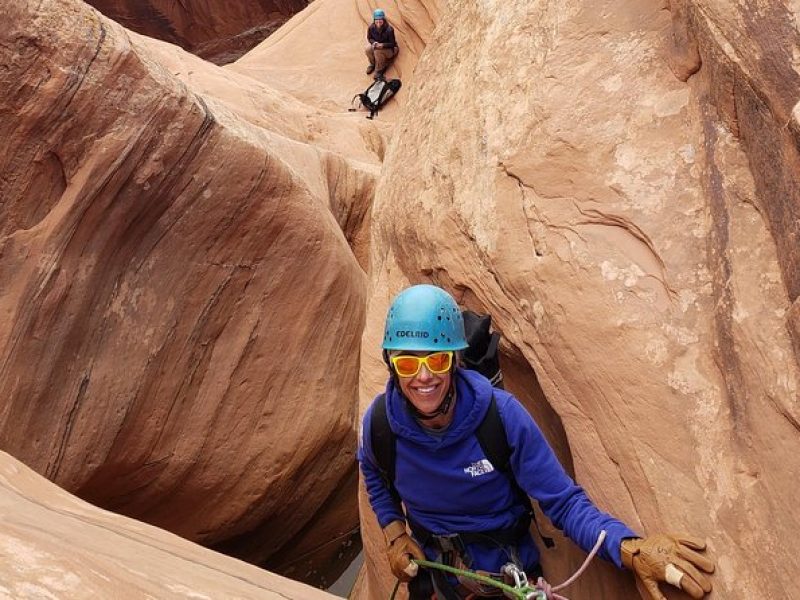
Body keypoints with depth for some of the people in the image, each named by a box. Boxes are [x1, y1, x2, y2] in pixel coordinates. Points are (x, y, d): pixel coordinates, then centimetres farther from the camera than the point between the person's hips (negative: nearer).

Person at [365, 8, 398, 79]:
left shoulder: (389, 29, -28)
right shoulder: (371, 28, -17)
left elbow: (392, 44, -20)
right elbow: (369, 38, 2)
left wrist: (383, 45, -37)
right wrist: (374, 43, -22)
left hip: (388, 49, -4)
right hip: (376, 46, 4)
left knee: (378, 51, -35)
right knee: (367, 48, -26)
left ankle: (378, 72, -15)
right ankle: (372, 64, 4)